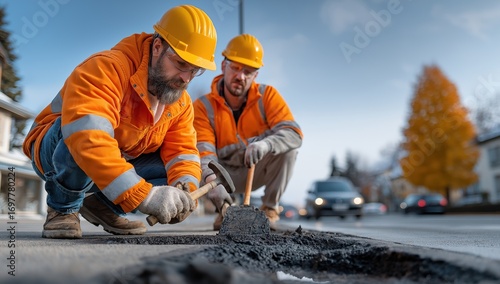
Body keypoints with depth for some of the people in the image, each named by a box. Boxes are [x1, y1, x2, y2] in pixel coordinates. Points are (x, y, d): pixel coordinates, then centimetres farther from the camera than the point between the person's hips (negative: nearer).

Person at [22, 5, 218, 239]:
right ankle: (63, 208, -10)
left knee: (179, 173, -11)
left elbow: (182, 150, -11)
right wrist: (143, 194, -52)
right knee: (86, 132, -38)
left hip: (122, 164, 7)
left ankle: (103, 205, 7)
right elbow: (87, 137, -46)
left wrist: (184, 190, -34)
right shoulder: (108, 68, -31)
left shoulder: (181, 102, -5)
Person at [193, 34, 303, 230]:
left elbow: (294, 133, -26)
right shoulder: (203, 106, -17)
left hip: (260, 170, 0)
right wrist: (212, 181, -50)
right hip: (226, 174, 0)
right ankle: (225, 210, 2)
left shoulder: (268, 96, -14)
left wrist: (265, 144, -48)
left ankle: (270, 208, -6)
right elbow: (204, 153, -28)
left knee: (288, 146, -28)